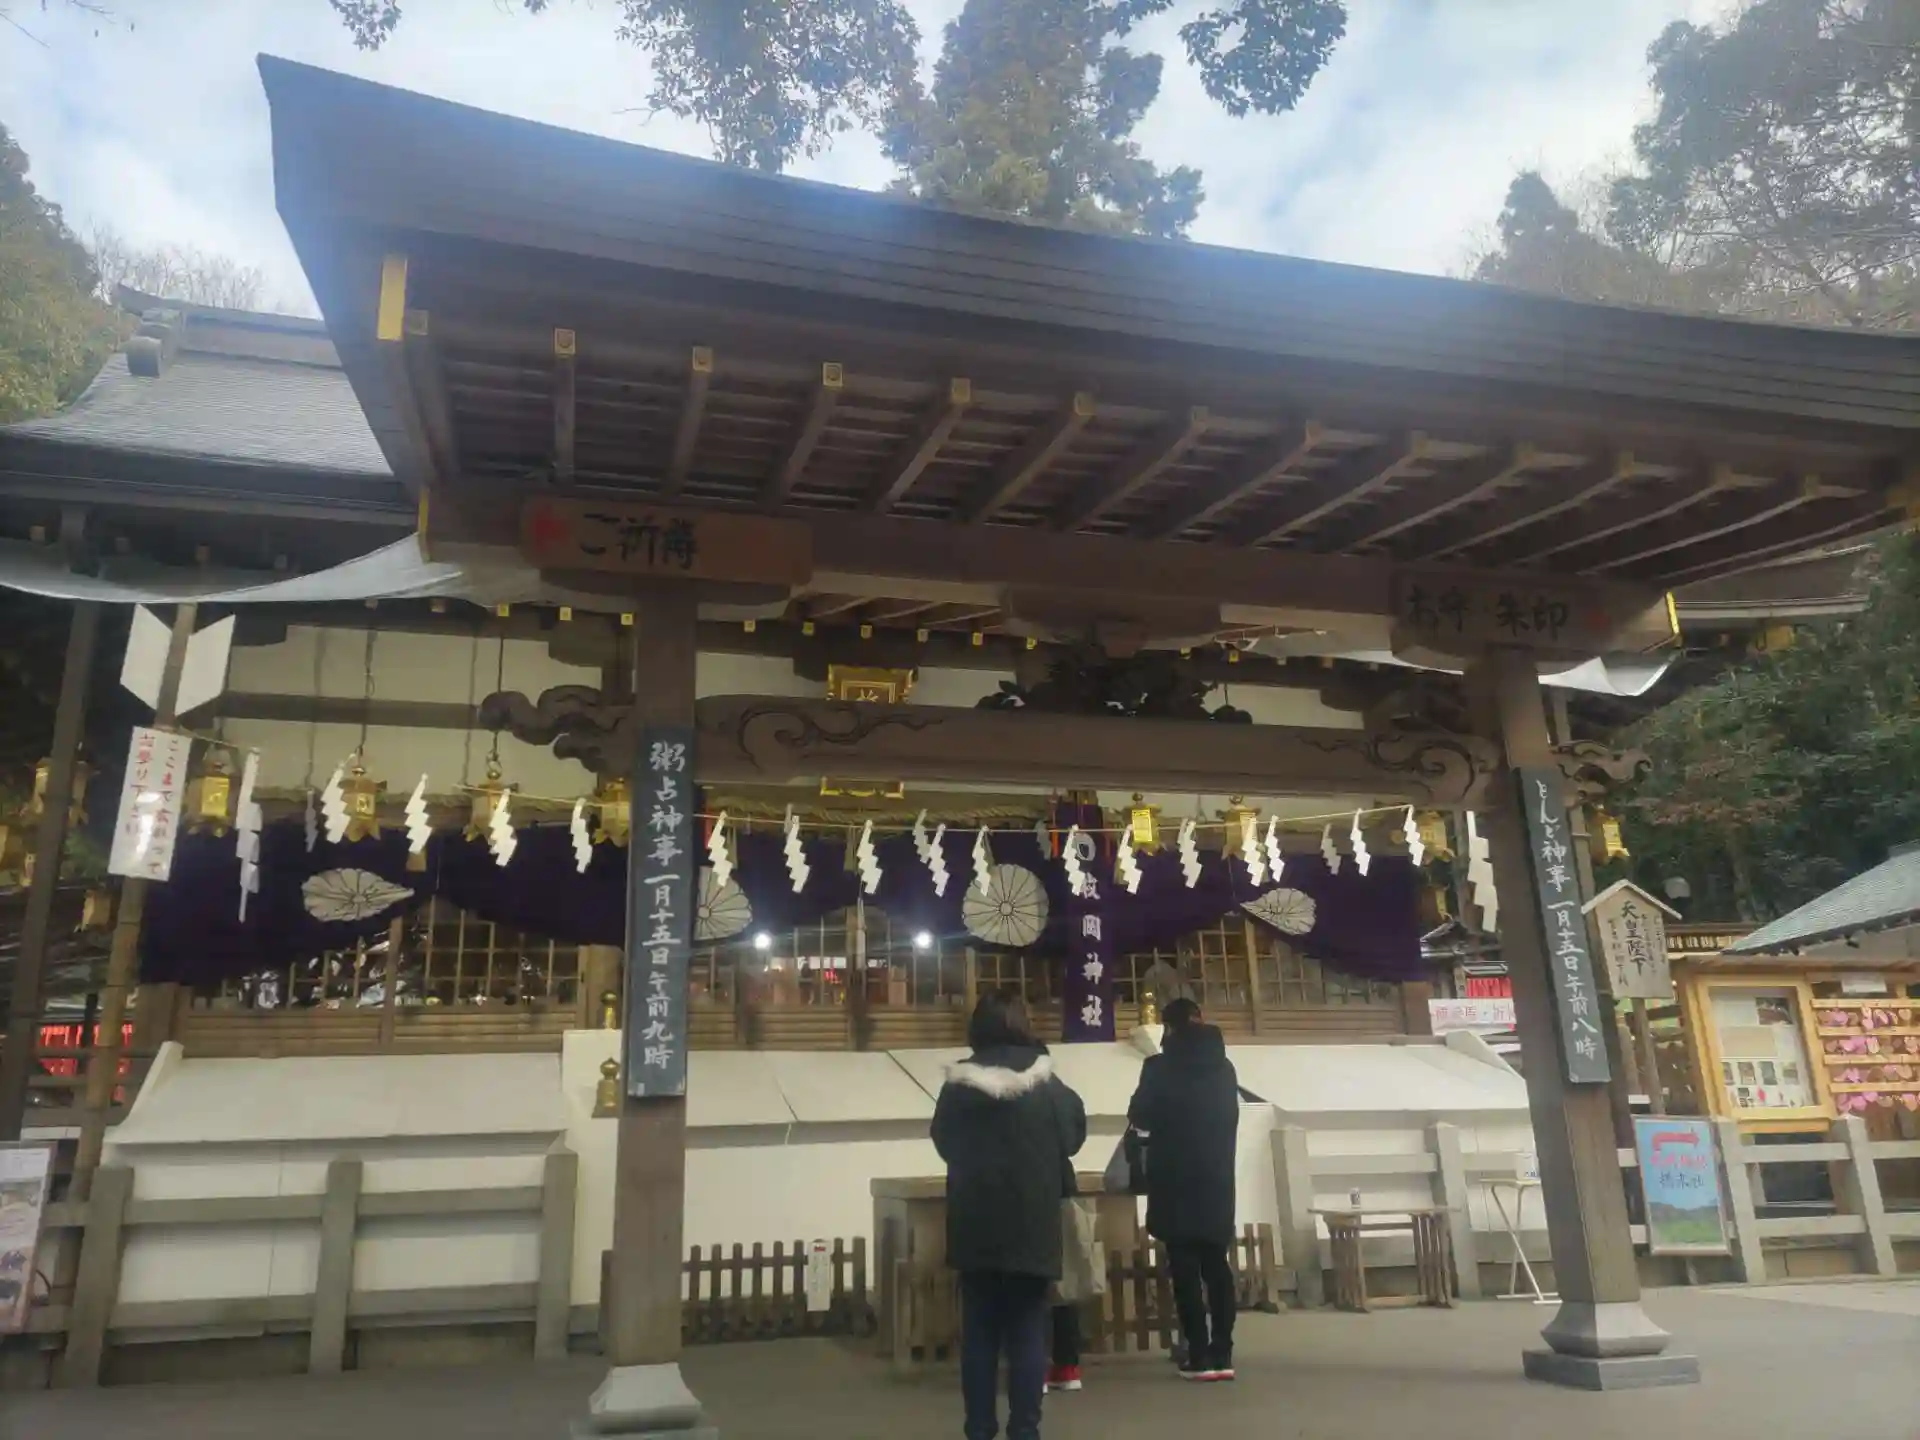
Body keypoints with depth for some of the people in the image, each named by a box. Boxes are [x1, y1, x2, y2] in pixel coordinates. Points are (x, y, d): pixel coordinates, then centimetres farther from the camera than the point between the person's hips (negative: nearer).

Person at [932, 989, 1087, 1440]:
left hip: (975, 1223, 1)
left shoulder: (958, 1084, -5)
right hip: (1032, 1224, -1)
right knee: (1027, 1330, 6)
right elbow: (1073, 1135, 8)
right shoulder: (1046, 1082, -5)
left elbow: (944, 1143, 8)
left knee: (979, 1330, 9)